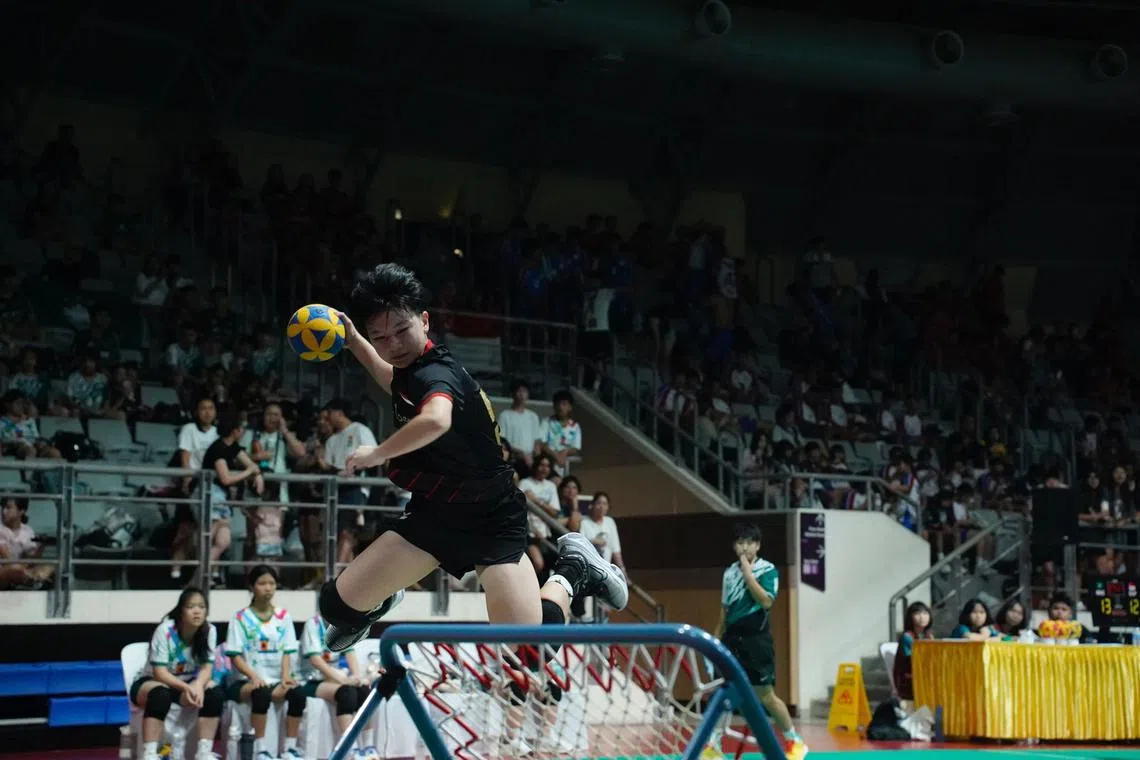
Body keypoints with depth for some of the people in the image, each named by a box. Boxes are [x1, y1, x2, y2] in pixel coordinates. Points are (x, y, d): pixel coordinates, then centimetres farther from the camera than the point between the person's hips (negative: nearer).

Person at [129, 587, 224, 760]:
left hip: (187, 684, 4)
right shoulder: (165, 630, -23)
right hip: (152, 683, -4)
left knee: (215, 692, -24)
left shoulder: (209, 630, -11)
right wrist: (187, 688, -38)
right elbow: (159, 672, -24)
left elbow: (207, 668, -13)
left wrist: (198, 685, -36)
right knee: (161, 694, -39)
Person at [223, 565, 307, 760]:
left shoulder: (283, 617, 11)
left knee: (298, 691, -28)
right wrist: (254, 676, -21)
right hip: (245, 681, -3)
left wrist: (286, 676, -11)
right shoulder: (241, 618, 0)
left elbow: (286, 652, 8)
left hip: (275, 680, 3)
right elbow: (235, 656, -5)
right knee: (261, 692, -37)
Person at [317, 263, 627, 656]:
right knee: (340, 604, -4)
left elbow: (436, 420, -51)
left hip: (492, 520, -7)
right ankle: (379, 602, 33)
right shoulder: (413, 368, 1)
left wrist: (377, 453, -36)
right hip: (435, 514, 7)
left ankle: (570, 573, 9)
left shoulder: (435, 373, -25)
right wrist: (355, 342, 22)